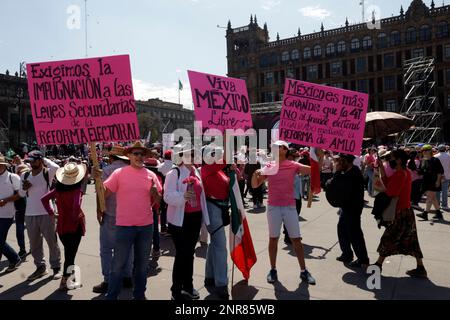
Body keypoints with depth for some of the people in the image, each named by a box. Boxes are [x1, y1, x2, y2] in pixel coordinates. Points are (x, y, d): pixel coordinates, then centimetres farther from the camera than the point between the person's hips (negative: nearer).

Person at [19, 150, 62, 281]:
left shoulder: (47, 173, -7)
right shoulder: (25, 175, 8)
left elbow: (56, 167, -31)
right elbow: (21, 194, 18)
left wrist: (45, 159, -13)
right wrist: (24, 188, -6)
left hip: (46, 214, -5)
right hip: (29, 215, 5)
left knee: (52, 242, 4)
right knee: (34, 244, 14)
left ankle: (56, 267, 17)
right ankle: (40, 267, 28)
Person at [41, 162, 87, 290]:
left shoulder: (58, 188, 1)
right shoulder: (77, 188, -16)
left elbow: (44, 199, 4)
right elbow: (76, 205, -29)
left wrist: (51, 213, 5)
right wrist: (76, 216, -13)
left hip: (62, 225, 6)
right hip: (75, 225, -6)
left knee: (68, 252, 22)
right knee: (71, 254, 4)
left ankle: (67, 277, 34)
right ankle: (64, 282, 8)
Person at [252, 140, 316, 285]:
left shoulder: (293, 165, -1)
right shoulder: (268, 167, 3)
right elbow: (255, 185, 2)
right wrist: (255, 174, -17)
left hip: (290, 207, -1)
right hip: (273, 207, 1)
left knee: (296, 239, 5)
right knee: (273, 239, 8)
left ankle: (303, 271, 19)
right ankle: (273, 270, 20)